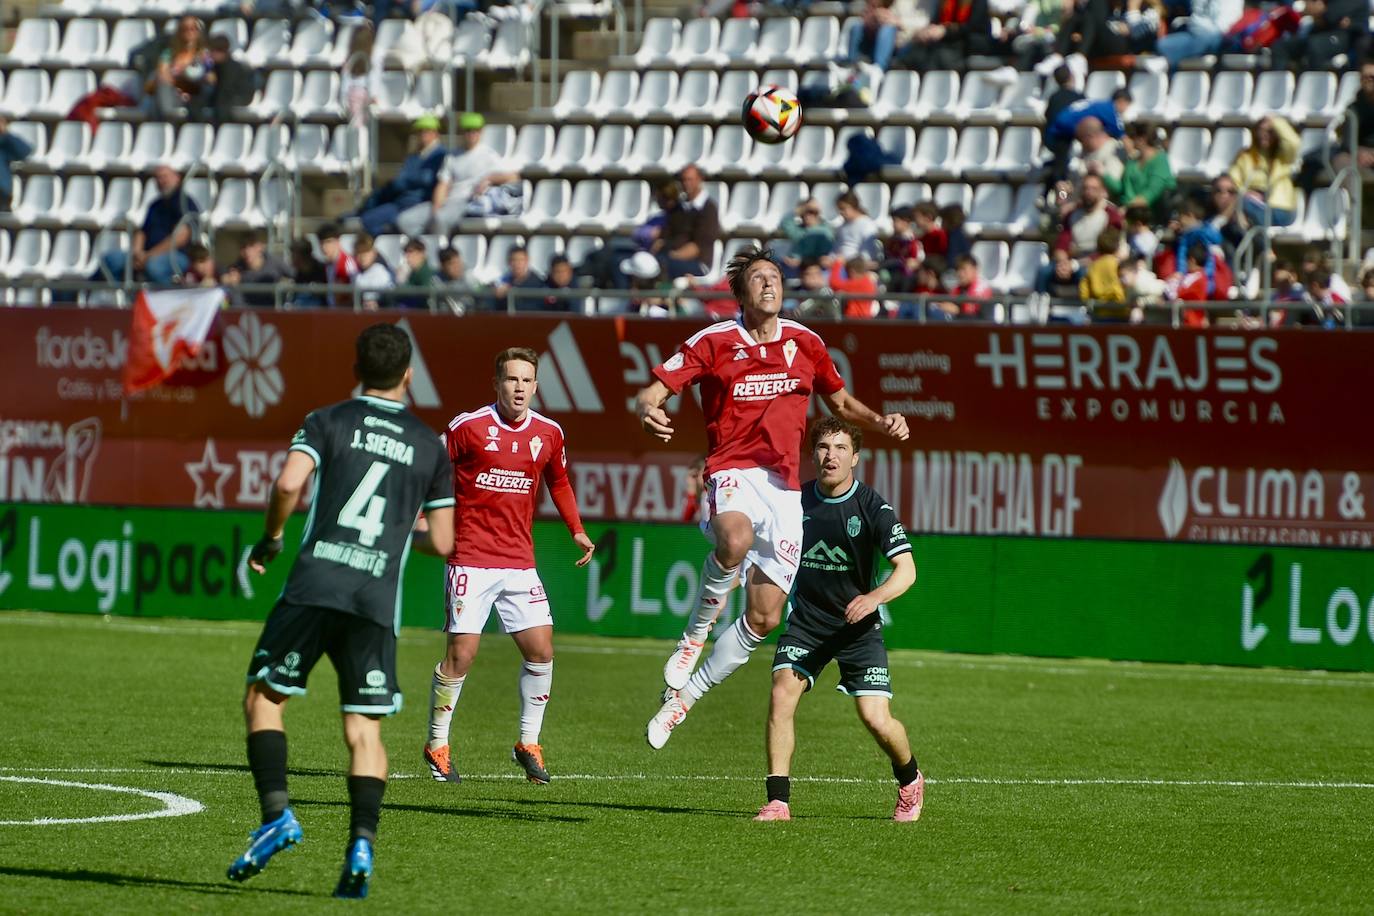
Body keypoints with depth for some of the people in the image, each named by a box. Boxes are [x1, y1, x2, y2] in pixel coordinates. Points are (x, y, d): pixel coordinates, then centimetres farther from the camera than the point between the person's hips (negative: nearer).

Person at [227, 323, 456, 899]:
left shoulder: (329, 422, 7)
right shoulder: (429, 446, 13)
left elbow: (289, 483, -10)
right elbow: (442, 543, 12)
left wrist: (271, 537, 7)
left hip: (314, 586, -2)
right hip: (378, 599, 2)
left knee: (264, 697, 10)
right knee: (364, 729, 5)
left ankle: (276, 814, -7)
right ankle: (362, 844, -12)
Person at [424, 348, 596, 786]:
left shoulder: (549, 434, 6)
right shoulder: (468, 427, -8)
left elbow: (558, 483, 23)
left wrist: (577, 530, 15)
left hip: (520, 561, 4)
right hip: (471, 559, -4)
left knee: (541, 650, -2)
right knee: (460, 653, -5)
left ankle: (528, 743, 14)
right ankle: (437, 745, 11)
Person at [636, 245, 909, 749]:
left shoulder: (805, 343, 10)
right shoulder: (713, 343, -1)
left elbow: (841, 401, 24)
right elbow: (655, 389, -5)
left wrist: (880, 421, 4)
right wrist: (648, 410, -29)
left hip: (783, 485, 4)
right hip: (732, 471, -4)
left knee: (764, 619, 2)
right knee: (735, 538, -41)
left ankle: (684, 696, 20)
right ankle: (696, 632, -16)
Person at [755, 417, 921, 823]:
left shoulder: (872, 507, -13)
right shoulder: (797, 500, -3)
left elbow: (906, 568, -19)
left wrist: (874, 597, -37)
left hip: (858, 625, -2)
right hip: (806, 619, 2)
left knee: (876, 720, -9)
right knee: (782, 694, -21)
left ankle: (909, 778, 24)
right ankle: (778, 801, -14)